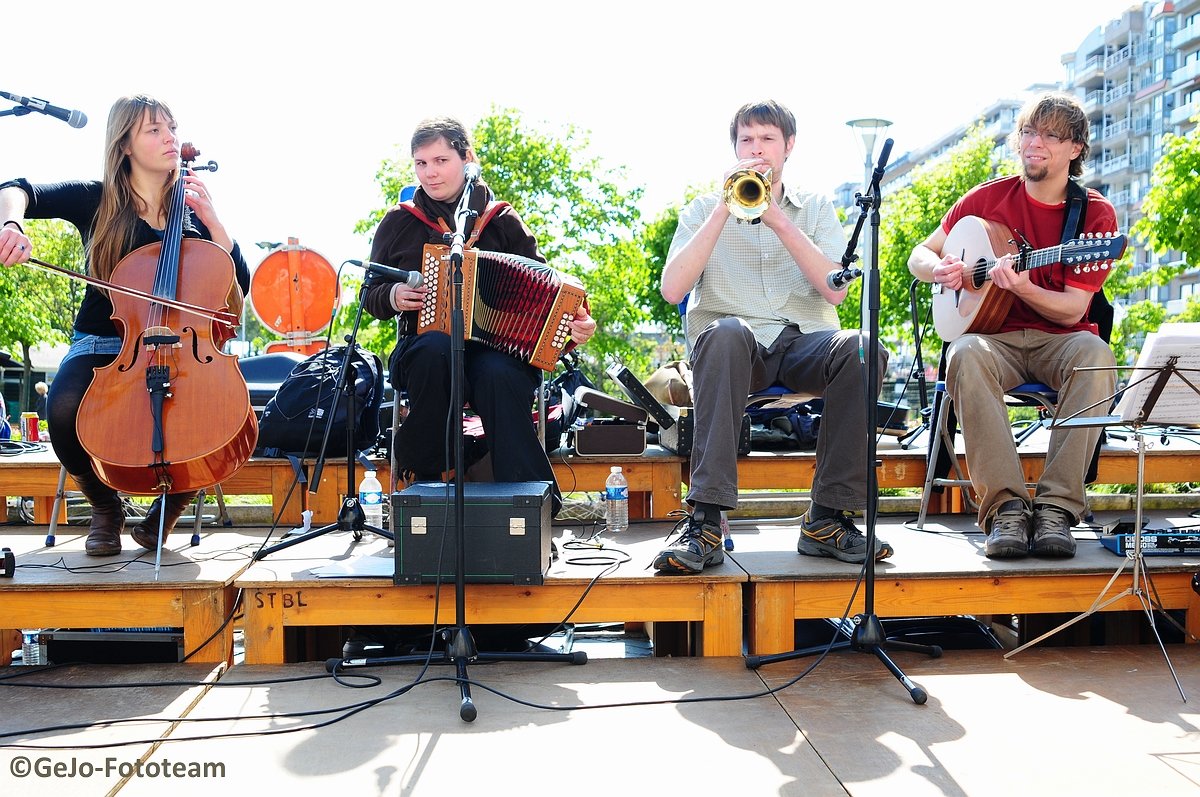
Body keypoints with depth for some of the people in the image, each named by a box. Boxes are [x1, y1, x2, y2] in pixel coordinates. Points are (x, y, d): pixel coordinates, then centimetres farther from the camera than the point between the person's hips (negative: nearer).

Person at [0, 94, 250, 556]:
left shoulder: (191, 214, 9)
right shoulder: (96, 200, 4)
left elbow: (240, 284, 1)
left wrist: (209, 219, -7)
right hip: (102, 347, -1)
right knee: (65, 409, -33)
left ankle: (169, 508, 1)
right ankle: (105, 508, -1)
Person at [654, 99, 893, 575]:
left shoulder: (815, 209, 16)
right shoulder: (704, 209, 12)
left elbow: (835, 290, -3)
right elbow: (672, 290, -6)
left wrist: (778, 220, -9)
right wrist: (724, 210, -9)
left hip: (803, 342, 2)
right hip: (737, 346, -1)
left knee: (863, 349, -31)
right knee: (724, 332, -37)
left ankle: (828, 518, -20)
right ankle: (705, 522, -37)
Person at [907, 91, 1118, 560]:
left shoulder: (1096, 214, 1)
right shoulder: (987, 199, 6)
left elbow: (1072, 310, -7)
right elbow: (918, 256, 12)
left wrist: (1022, 288, -28)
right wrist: (939, 268, -12)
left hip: (1058, 340, 0)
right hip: (994, 336, 1)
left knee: (1096, 356, -35)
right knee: (965, 356, -35)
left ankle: (1057, 506, -33)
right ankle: (1006, 506, -36)